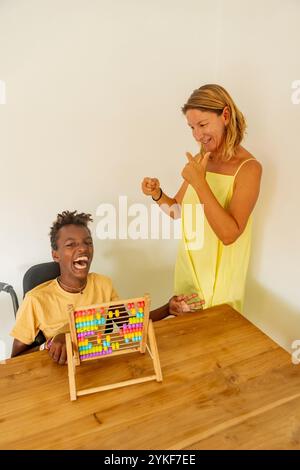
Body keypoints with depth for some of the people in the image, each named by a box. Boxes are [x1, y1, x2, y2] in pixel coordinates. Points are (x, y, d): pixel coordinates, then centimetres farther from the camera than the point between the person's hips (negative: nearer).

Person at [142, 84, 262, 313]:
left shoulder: (248, 167, -18)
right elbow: (178, 210, 9)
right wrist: (157, 194, -11)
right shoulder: (200, 159, -1)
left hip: (220, 277, -5)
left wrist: (199, 182, -29)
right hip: (187, 266, 5)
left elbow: (229, 234, -27)